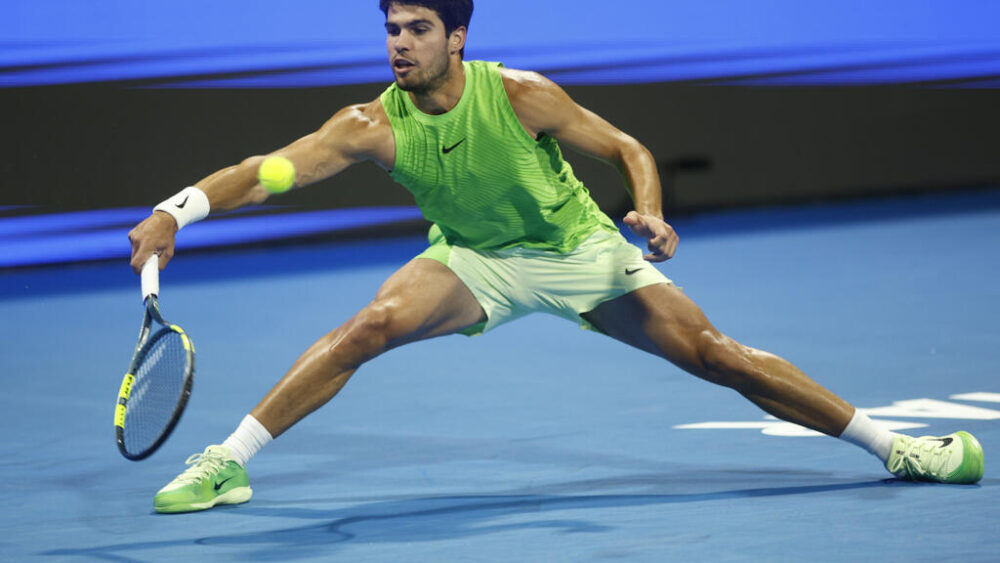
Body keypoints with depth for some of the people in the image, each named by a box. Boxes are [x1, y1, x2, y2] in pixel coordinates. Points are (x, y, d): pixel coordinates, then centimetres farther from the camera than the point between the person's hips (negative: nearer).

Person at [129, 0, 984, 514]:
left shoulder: (519, 96, -23)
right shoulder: (374, 126, -21)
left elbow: (627, 149, -11)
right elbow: (265, 172, -29)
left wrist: (651, 212, -31)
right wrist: (176, 210, -44)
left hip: (580, 252, -1)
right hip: (477, 262, 1)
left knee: (712, 353, -9)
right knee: (371, 325, -27)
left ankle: (893, 445, 2)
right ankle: (226, 465, -20)